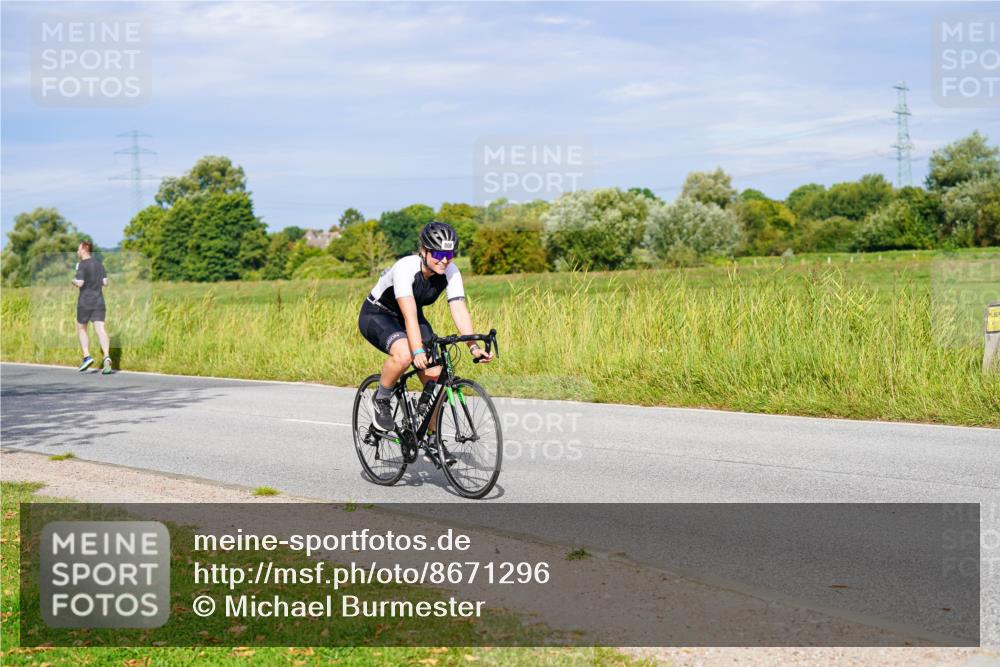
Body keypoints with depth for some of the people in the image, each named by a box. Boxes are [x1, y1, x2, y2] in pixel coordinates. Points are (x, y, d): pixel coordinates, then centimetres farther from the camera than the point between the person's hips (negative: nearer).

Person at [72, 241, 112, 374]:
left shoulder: (82, 265, -8)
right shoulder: (99, 263, 10)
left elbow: (79, 283, -16)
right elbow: (105, 283, 8)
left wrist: (74, 281, 5)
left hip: (85, 302, -4)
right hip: (99, 302, 4)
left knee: (81, 329, 15)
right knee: (100, 330, -7)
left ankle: (87, 357, 4)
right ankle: (107, 356, -26)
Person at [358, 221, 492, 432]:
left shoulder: (451, 272, -18)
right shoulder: (406, 268, -34)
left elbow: (460, 311, -26)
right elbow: (409, 316, -42)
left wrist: (473, 347, -41)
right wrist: (418, 352, -53)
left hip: (414, 318, 6)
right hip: (376, 316, -5)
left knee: (435, 376, -11)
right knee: (405, 354, -36)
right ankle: (380, 399, -8)